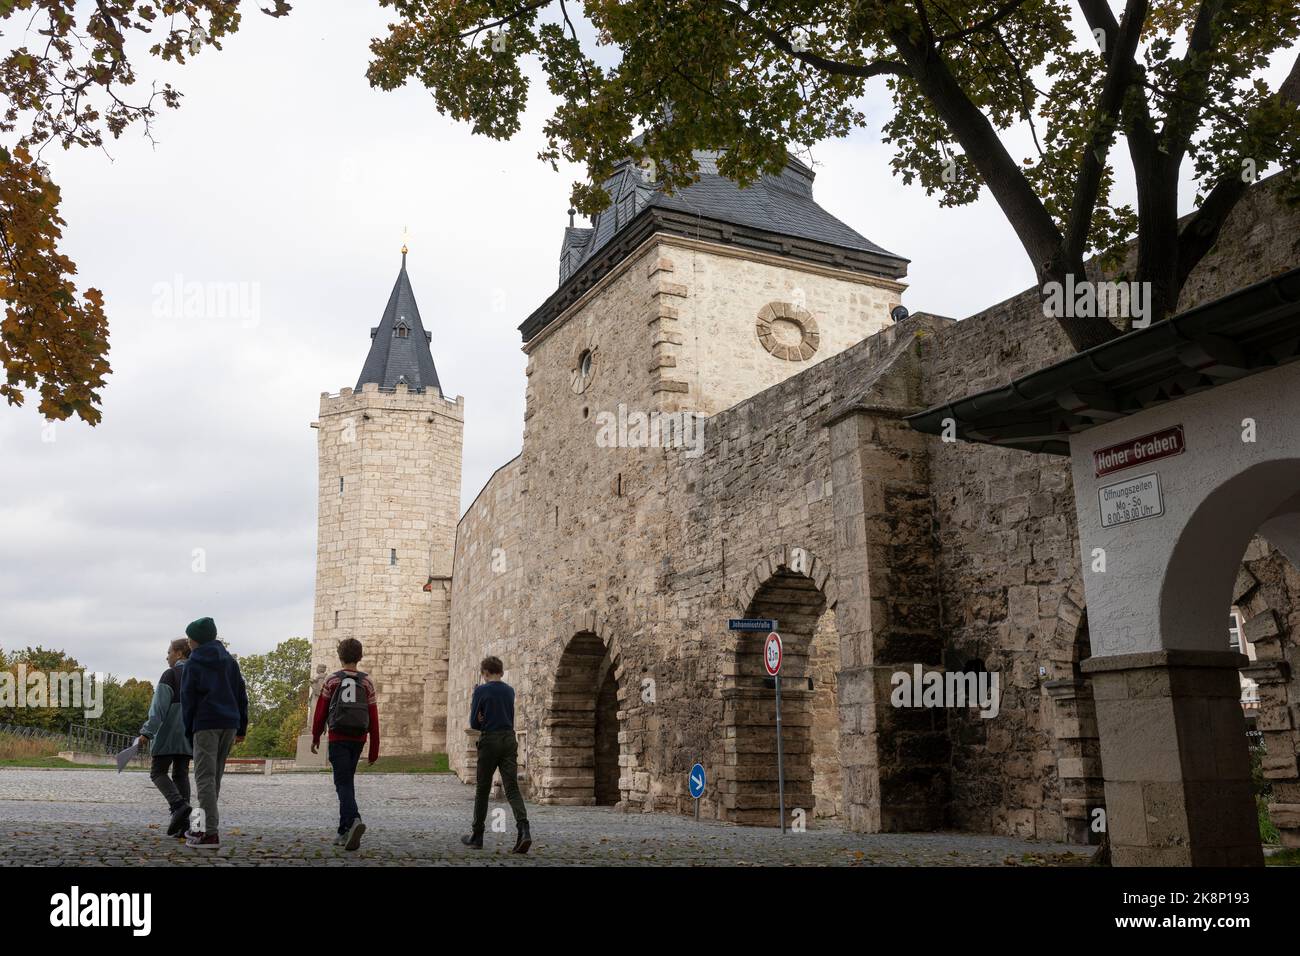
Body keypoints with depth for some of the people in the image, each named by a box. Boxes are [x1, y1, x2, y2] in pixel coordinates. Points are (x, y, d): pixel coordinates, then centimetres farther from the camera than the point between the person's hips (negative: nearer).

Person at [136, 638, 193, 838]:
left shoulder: (170, 675, -8)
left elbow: (159, 707, -14)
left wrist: (147, 732, -14)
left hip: (169, 732, -6)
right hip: (190, 734, 6)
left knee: (158, 772, 3)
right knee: (181, 774, 9)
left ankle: (178, 805, -19)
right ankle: (183, 821, 2)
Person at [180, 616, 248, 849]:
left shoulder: (193, 664, 0)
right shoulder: (230, 661, 16)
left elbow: (187, 700, -1)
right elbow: (242, 695, 15)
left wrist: (188, 731, 5)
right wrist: (241, 727, 16)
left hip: (206, 725, -6)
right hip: (229, 725, 6)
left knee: (205, 778, -7)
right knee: (215, 777, 15)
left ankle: (211, 832, -15)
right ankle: (204, 826, 23)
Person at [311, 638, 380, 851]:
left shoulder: (332, 680, 0)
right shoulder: (367, 682, 5)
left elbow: (320, 711, 1)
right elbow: (373, 717, 3)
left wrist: (315, 737, 15)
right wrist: (374, 748, 8)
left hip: (338, 739, -3)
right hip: (358, 739, 3)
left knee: (343, 782, -6)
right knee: (348, 781, 16)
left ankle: (353, 820, -31)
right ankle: (344, 831, 19)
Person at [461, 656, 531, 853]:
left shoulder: (481, 691, -6)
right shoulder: (510, 691, 10)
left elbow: (474, 723, -5)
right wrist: (488, 723, 11)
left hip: (489, 741, -4)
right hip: (510, 740, 4)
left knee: (482, 790, 9)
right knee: (512, 788, -3)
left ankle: (477, 836, 19)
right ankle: (523, 829, -23)